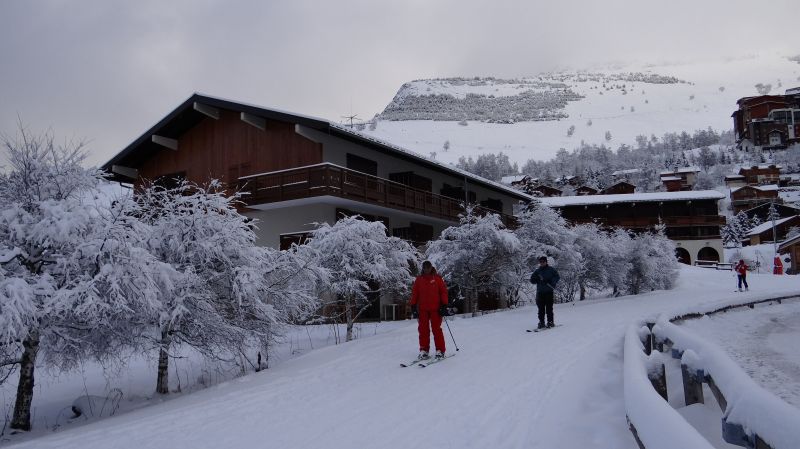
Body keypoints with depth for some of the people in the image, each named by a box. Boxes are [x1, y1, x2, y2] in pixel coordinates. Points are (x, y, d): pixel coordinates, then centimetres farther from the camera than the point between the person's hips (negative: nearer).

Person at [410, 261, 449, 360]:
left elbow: (444, 291, 2)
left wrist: (444, 305, -5)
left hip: (435, 309, -2)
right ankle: (424, 351, 7)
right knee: (423, 330, 2)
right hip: (422, 309, 2)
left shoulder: (437, 278, 4)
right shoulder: (419, 279, 10)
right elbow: (414, 293, 10)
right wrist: (413, 306, 3)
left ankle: (440, 351, 3)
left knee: (437, 329, -3)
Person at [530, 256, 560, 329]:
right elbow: (532, 280, 12)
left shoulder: (551, 269, 6)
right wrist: (537, 279, -9)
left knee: (549, 308, -5)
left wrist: (552, 282, -15)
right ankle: (541, 322, 6)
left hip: (549, 291, -3)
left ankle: (550, 321, 1)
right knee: (541, 308, 2)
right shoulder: (537, 271, 14)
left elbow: (557, 277, 1)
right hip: (540, 292, 3)